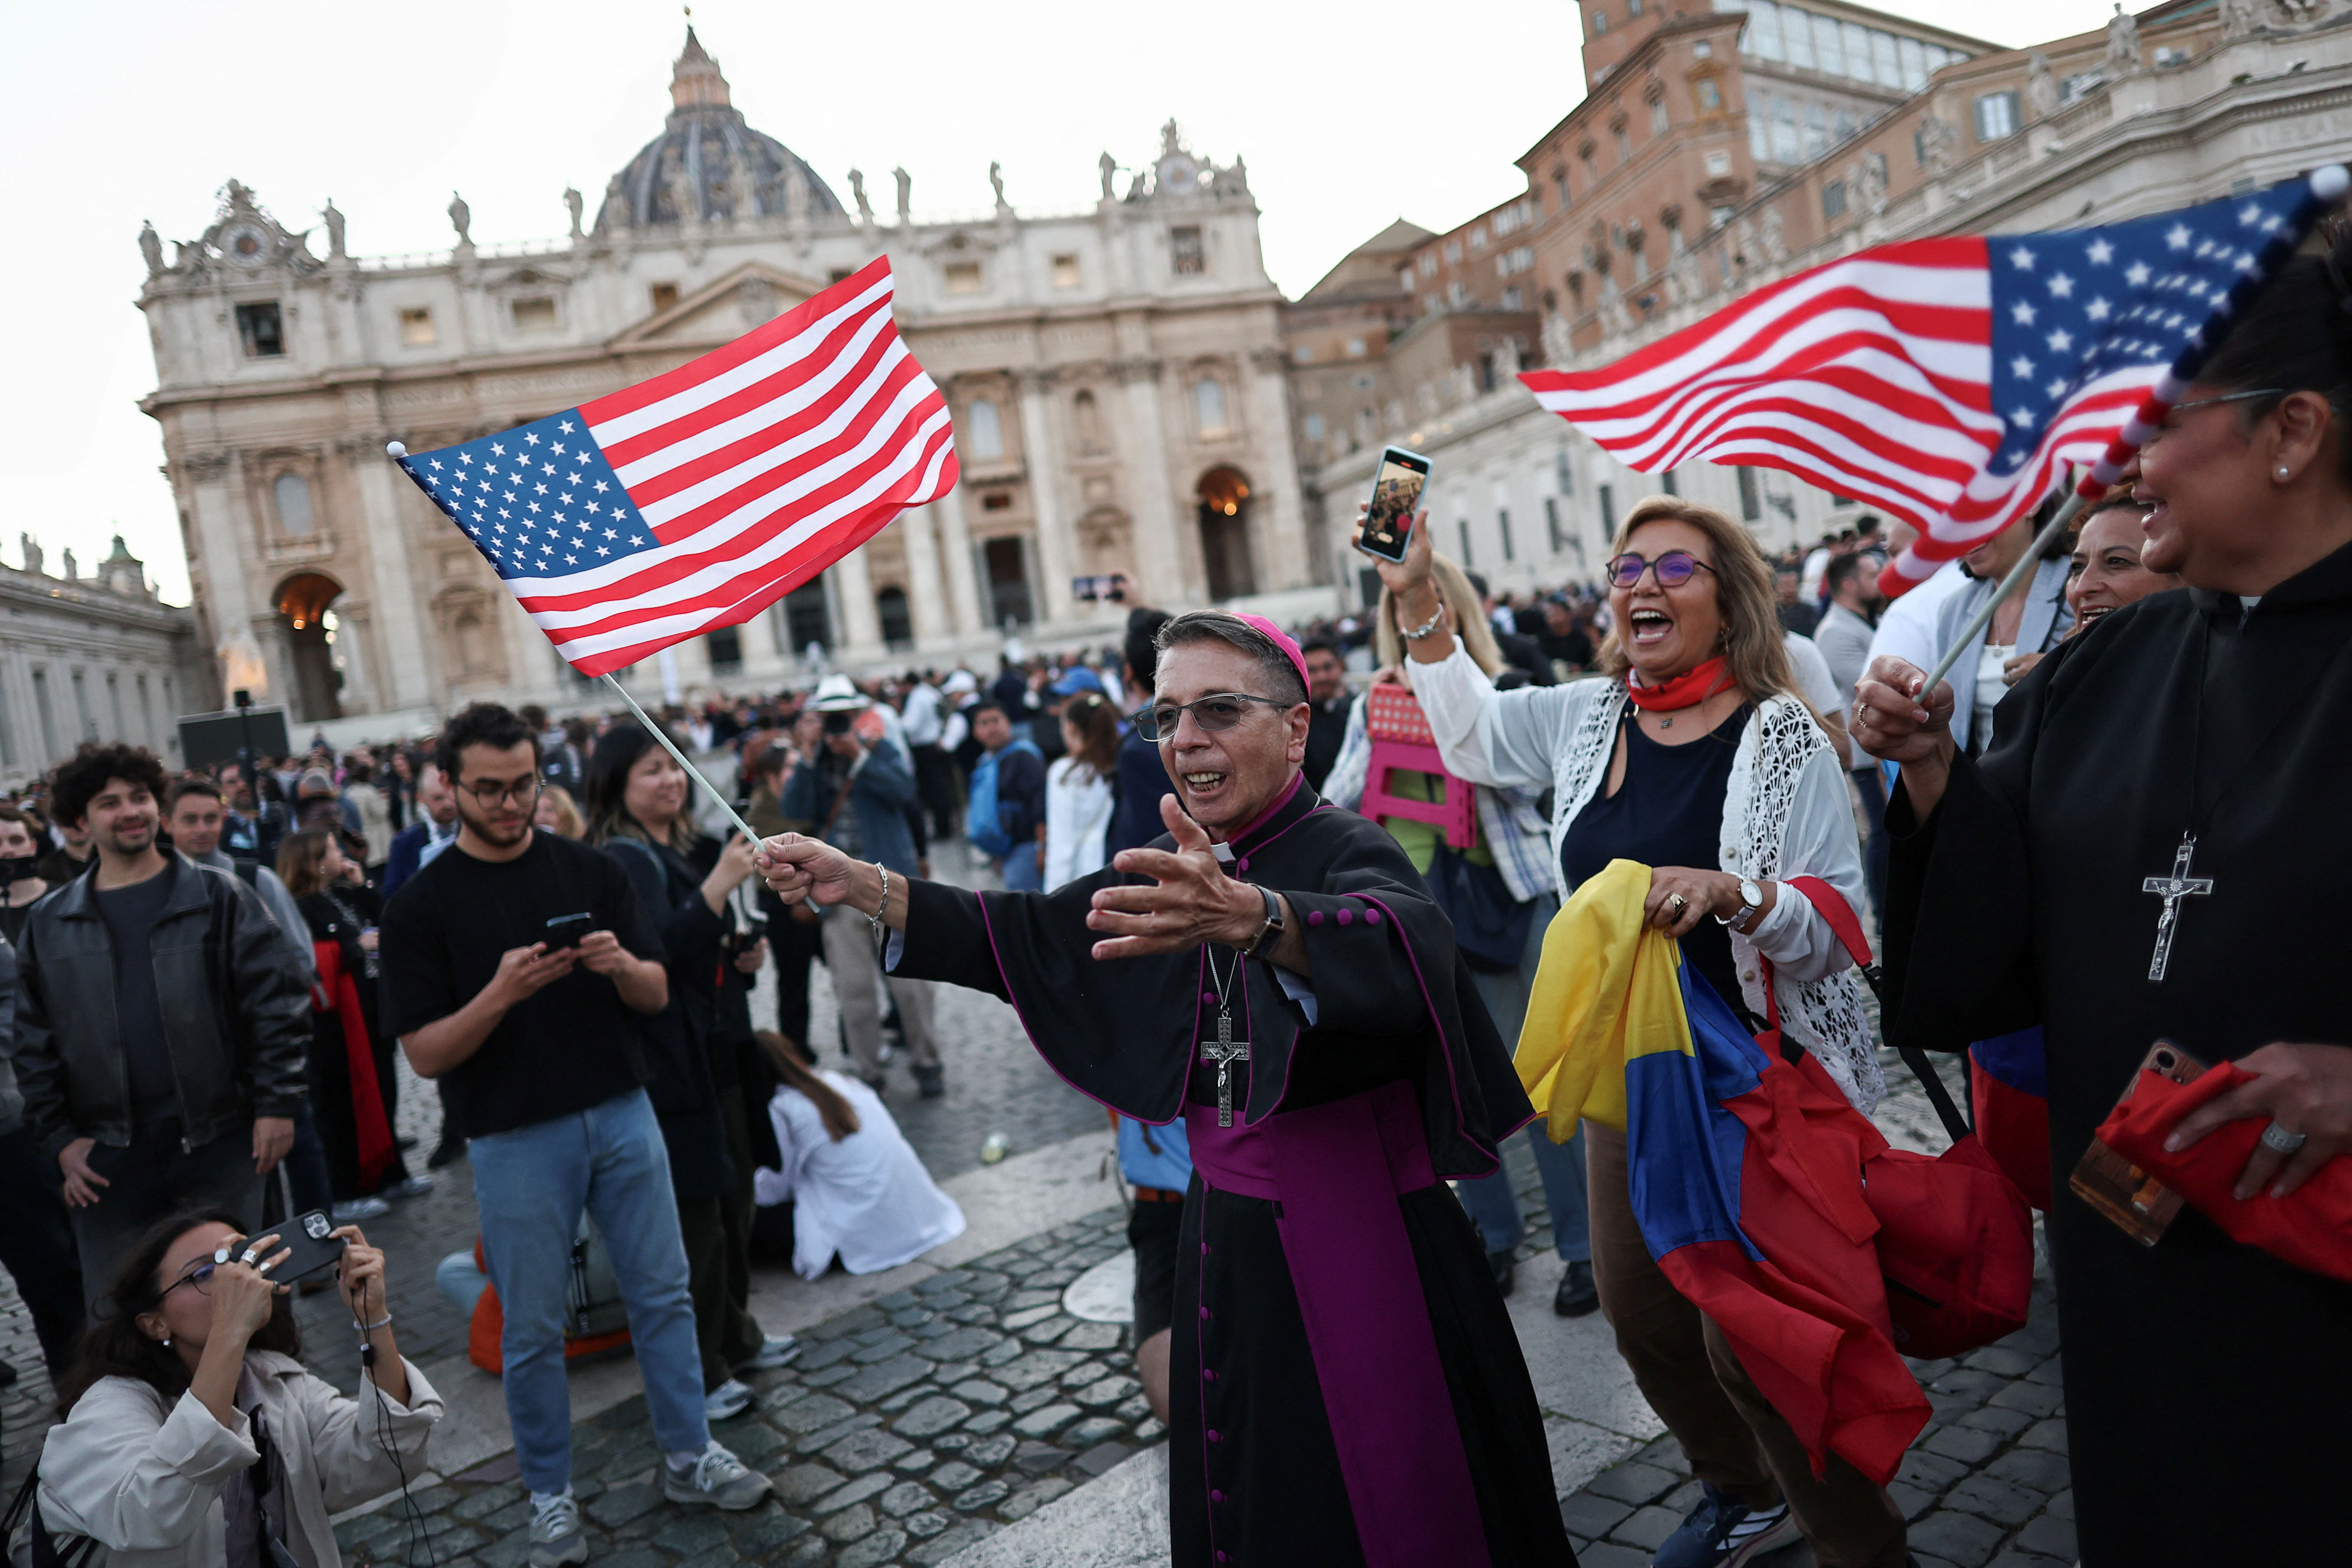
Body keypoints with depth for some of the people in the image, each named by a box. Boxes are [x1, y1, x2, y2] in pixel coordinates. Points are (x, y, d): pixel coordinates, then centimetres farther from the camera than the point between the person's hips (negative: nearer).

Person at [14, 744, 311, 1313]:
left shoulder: (218, 897, -1)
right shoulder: (49, 924, 7)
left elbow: (278, 1003, -5)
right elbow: (34, 1044, 10)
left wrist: (277, 1104, -10)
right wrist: (60, 1137, 3)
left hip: (219, 1143, -2)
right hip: (108, 1159, 2)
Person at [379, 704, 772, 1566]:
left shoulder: (588, 870, 2)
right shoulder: (420, 904, -5)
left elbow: (656, 995, 2)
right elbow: (426, 1055, -8)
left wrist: (622, 964, -21)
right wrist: (501, 992, -25)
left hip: (621, 1114, 3)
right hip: (515, 1139, -2)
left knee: (663, 1295, 11)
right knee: (531, 1332, 10)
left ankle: (689, 1456, 28)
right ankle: (550, 1498, 28)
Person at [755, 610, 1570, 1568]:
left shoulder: (1348, 852, -17)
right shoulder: (1179, 875, 5)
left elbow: (1401, 945, -39)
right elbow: (1028, 938, 7)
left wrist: (1250, 915, -60)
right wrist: (861, 888, -4)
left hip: (1364, 1251, -6)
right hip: (1226, 1246, 7)